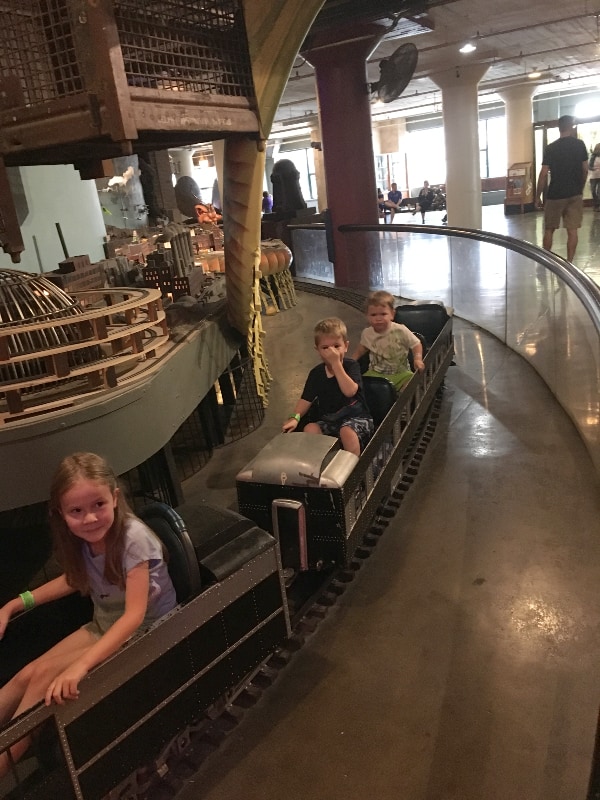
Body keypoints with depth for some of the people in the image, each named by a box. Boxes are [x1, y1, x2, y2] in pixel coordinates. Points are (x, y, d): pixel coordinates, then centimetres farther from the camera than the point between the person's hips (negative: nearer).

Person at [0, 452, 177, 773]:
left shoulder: (133, 538, -29)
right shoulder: (84, 538, -9)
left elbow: (135, 614, -32)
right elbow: (75, 579, 12)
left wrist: (80, 665, -42)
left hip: (146, 631, -7)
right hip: (104, 625, 7)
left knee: (46, 676, -15)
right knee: (26, 675, -6)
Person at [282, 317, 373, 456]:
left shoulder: (351, 366, -9)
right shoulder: (316, 373, 4)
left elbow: (350, 391, -27)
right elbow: (306, 399, 3)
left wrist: (336, 363, -27)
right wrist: (295, 417, -16)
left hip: (356, 418, -4)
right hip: (329, 421, 4)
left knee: (347, 431, -34)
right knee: (310, 428, -22)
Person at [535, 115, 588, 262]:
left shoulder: (550, 148, -4)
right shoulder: (580, 145, 1)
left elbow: (543, 174, -7)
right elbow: (585, 170, 5)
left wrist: (538, 196, 0)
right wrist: (581, 189, 19)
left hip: (555, 195, -1)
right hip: (575, 194, 1)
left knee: (549, 229, 10)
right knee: (572, 230, 2)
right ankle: (569, 263, 3)